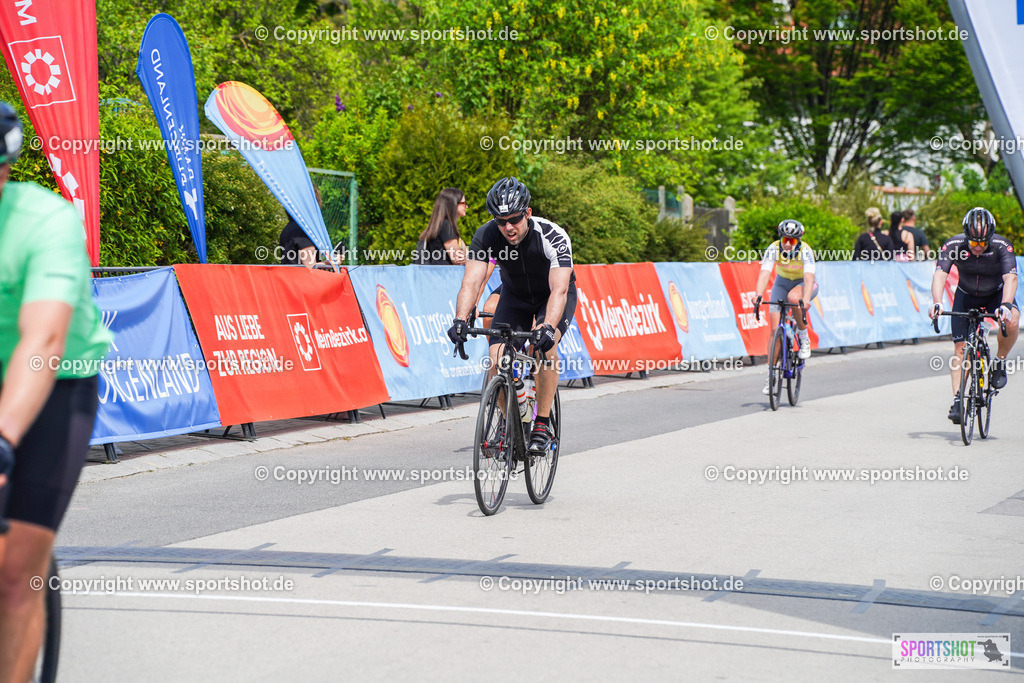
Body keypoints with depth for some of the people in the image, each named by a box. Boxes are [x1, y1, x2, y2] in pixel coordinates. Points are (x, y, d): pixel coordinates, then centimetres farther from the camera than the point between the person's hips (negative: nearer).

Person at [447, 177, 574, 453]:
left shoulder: (553, 236, -34)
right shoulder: (486, 236, -26)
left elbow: (559, 289, -42)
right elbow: (472, 281, -33)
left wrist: (548, 326, -60)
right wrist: (460, 320, -51)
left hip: (553, 295, -3)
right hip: (515, 295, 3)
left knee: (545, 345, -30)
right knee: (497, 358, -17)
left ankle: (543, 424, -18)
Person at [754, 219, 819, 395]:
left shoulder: (805, 251, -29)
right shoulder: (773, 249, -24)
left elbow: (809, 277, -41)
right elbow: (764, 273, -35)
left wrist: (805, 298, -58)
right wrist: (758, 295, -52)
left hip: (804, 283, -2)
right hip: (782, 282, 2)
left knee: (793, 297, -38)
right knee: (775, 328, -9)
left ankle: (804, 337, -15)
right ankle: (770, 373, 1)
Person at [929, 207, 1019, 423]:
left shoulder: (1002, 246, -29)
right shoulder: (953, 245, -26)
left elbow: (1010, 278, -39)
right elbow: (939, 274, -35)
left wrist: (1005, 305, -57)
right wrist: (936, 303, -53)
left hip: (996, 294, -1)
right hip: (966, 295, 1)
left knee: (1011, 322, -33)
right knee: (960, 348, -12)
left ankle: (1000, 363, -7)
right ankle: (957, 399, -6)